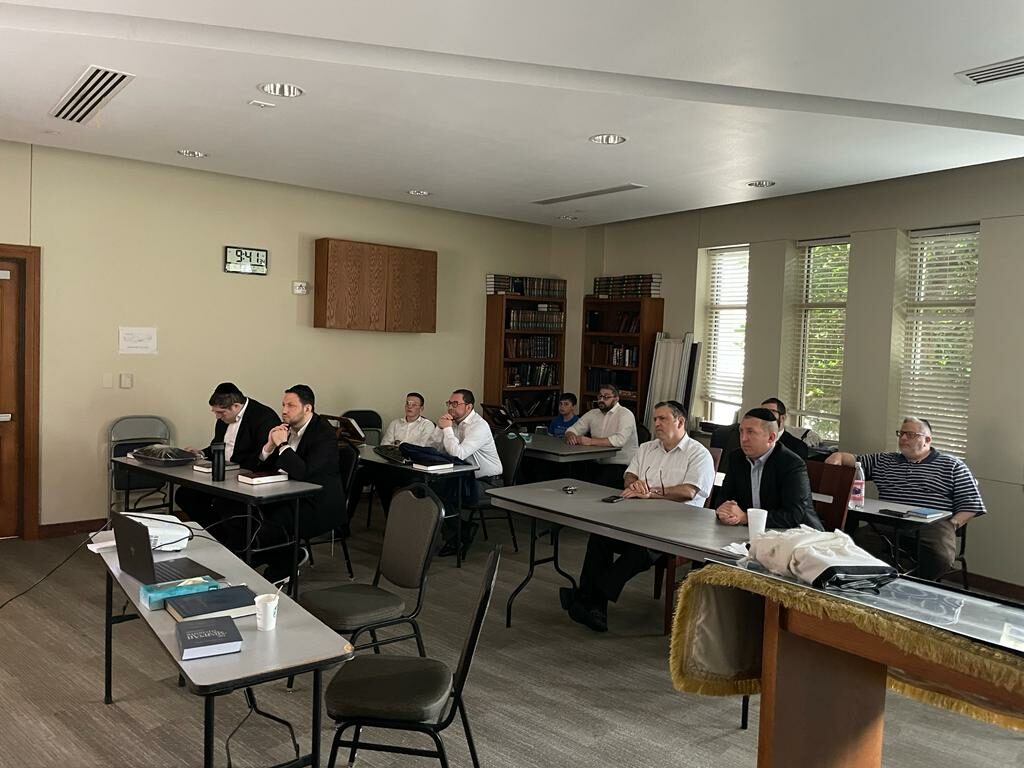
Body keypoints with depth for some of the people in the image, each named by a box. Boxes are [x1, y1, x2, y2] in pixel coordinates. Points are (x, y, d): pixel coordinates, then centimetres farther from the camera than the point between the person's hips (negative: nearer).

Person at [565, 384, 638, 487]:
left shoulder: (625, 415, -8)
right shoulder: (593, 413, 13)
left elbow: (620, 440, -24)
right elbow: (573, 429, 15)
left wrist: (590, 441, -24)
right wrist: (570, 436, -11)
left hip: (621, 465, -6)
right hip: (598, 464, 6)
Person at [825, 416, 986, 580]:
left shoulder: (952, 466, 16)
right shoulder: (884, 461, 27)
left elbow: (970, 505, 10)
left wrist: (953, 524, -6)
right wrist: (839, 456, 1)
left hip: (931, 525, -2)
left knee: (940, 557, -35)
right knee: (858, 541, -30)